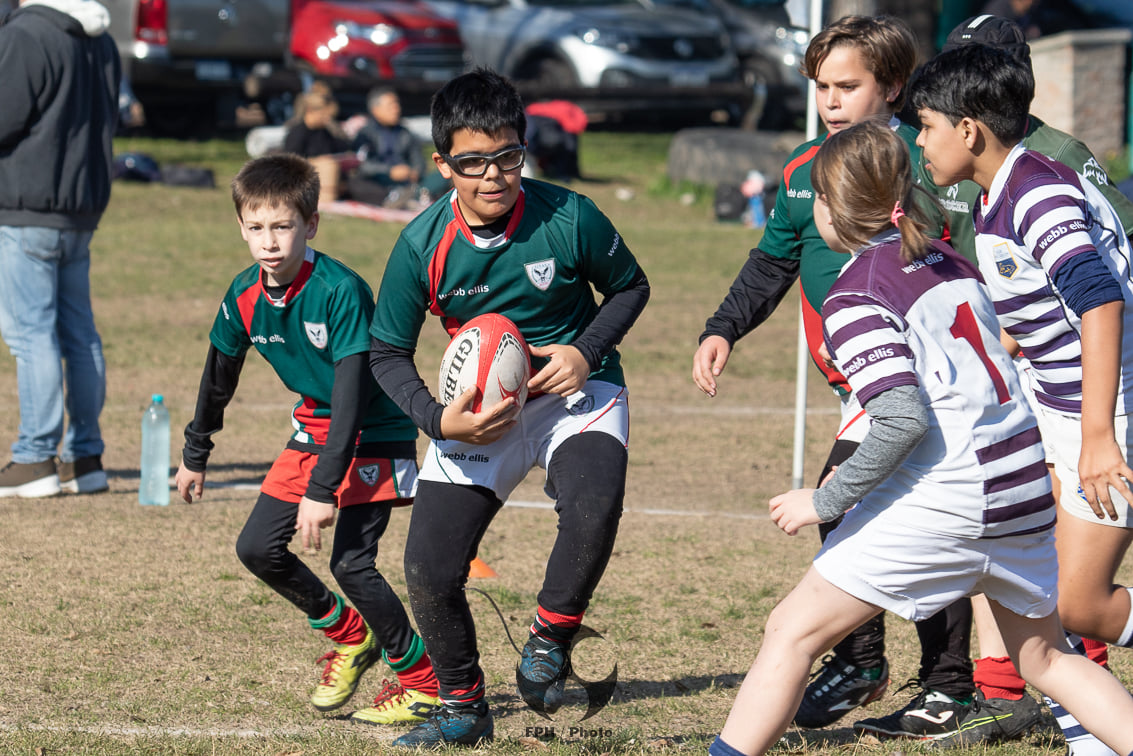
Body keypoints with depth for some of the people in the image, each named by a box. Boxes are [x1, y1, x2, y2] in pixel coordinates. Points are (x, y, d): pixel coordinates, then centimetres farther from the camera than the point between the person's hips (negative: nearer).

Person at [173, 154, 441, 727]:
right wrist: (195, 454, 22)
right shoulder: (244, 297, -6)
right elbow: (219, 376, 11)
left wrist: (323, 488, -32)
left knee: (350, 561, -18)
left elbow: (352, 393, -29)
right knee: (257, 548, 2)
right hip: (315, 429, 7)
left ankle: (423, 682, -2)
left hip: (374, 435, -7)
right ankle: (350, 636, 23)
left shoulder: (341, 292, -27)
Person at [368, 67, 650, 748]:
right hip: (480, 412, 2)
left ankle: (550, 641, -4)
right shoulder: (424, 246, -14)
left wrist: (587, 352, -16)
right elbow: (388, 353, -3)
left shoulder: (569, 219, -18)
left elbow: (631, 287, 1)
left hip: (577, 393, -2)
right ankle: (463, 709, 20)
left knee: (593, 510, -33)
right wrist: (438, 419, -20)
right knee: (429, 570, -7)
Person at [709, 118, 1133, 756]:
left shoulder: (855, 295, -8)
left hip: (943, 500, -8)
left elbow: (903, 419, -19)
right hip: (1029, 488, 8)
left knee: (794, 632, -1)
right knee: (1045, 658, 23)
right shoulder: (949, 261, 14)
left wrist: (827, 500, -11)